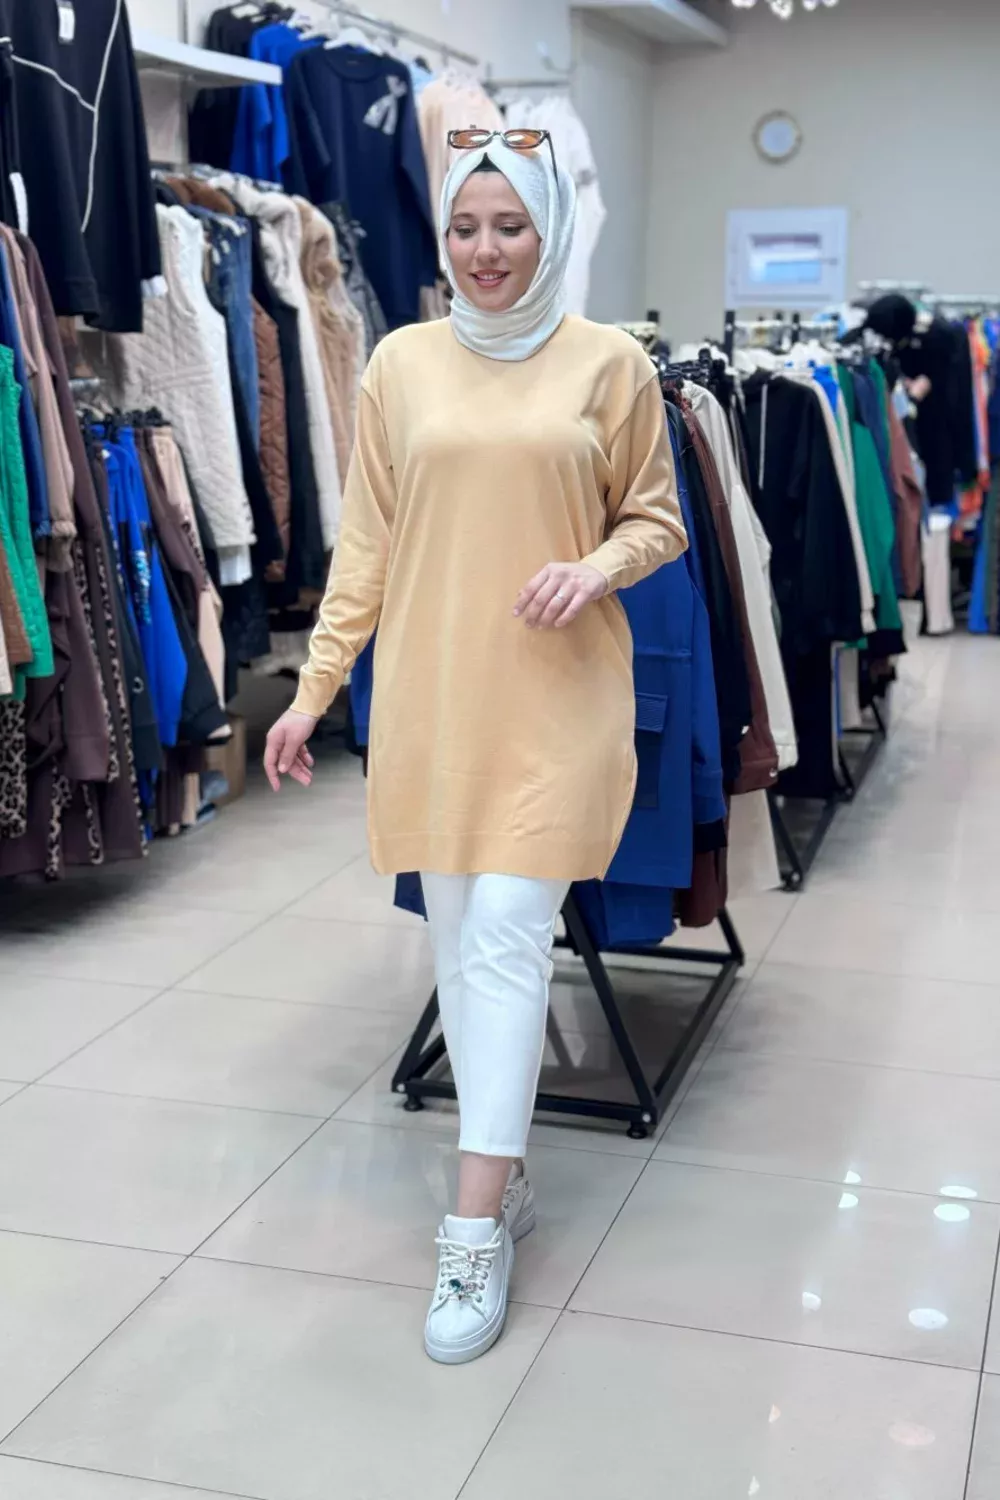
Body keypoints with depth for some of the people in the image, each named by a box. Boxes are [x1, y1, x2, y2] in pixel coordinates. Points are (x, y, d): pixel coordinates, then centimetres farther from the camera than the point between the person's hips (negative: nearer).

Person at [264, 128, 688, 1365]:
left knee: (507, 935, -9)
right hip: (430, 694, 3)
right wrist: (313, 688, 6)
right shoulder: (401, 363, 6)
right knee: (457, 938, 8)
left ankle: (475, 1235, -2)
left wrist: (598, 567, -13)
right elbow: (365, 544, 9)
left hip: (555, 696, -3)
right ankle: (506, 1177, 25)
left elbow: (656, 519, 9)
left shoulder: (610, 364, 1)